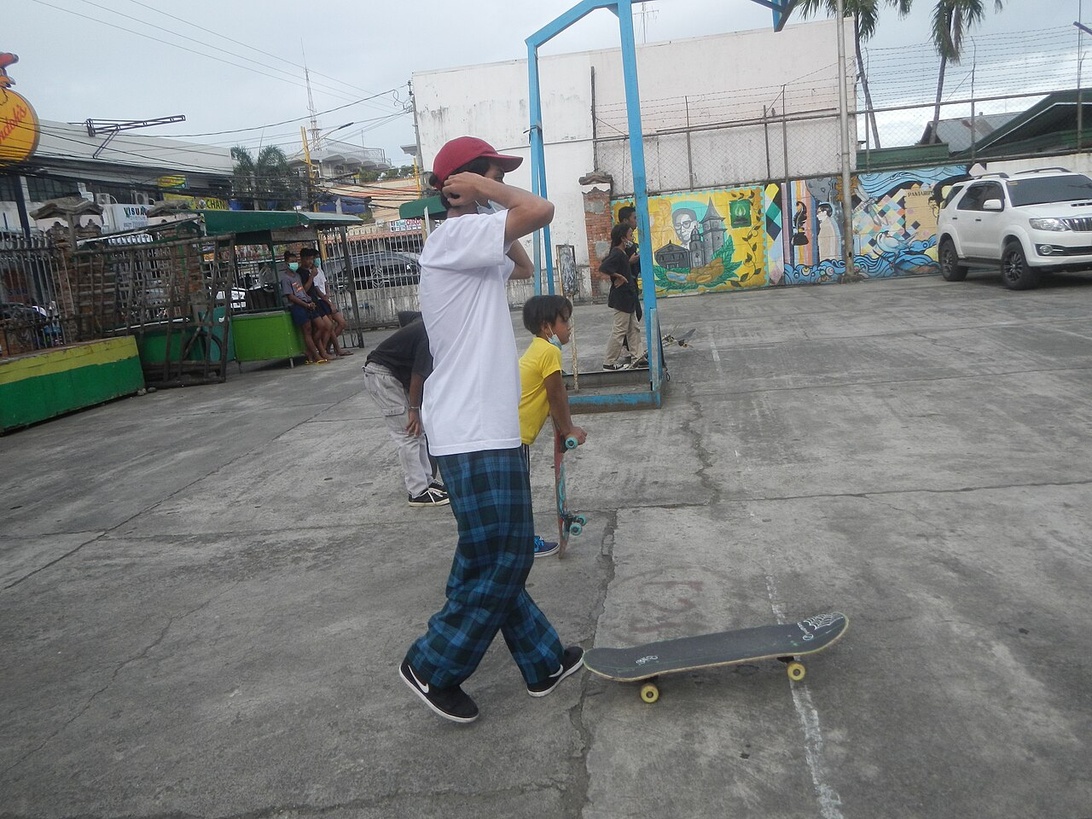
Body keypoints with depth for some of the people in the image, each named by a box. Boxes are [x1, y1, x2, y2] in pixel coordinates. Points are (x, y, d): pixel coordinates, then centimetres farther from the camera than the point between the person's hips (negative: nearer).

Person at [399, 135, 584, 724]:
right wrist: (483, 189, -8)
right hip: (473, 435, -10)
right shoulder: (456, 235, -14)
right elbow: (540, 211, -24)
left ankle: (542, 662, 30)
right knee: (500, 559, -2)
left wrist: (488, 206, 18)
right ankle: (432, 666, 14)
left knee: (501, 556, 16)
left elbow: (523, 267, 31)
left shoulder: (471, 245, 17)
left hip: (485, 428, 10)